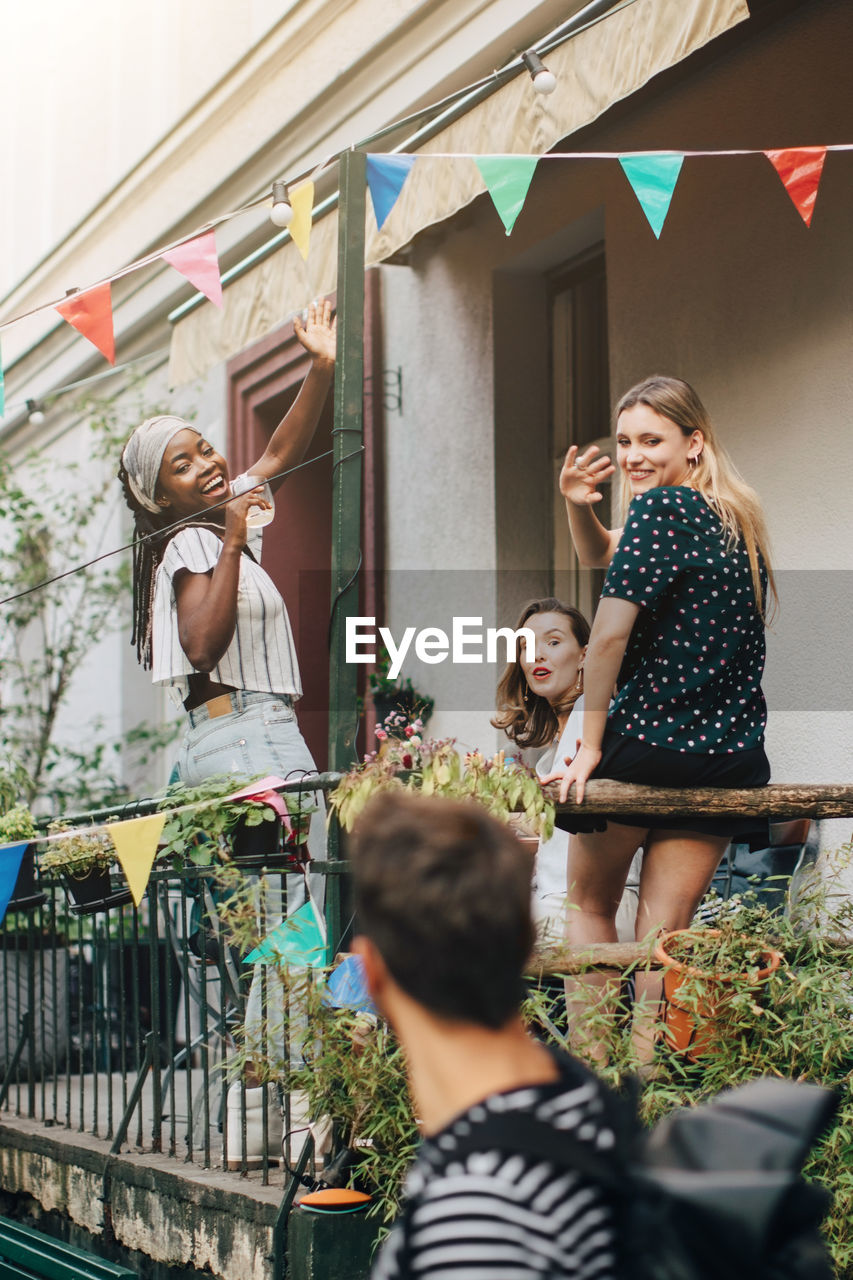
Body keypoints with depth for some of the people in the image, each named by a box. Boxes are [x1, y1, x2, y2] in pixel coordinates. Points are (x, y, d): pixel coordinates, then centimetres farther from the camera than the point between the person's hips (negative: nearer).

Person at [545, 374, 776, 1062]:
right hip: (732, 759, 6)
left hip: (648, 745, -6)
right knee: (665, 931, 5)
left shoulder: (659, 508, -12)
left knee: (590, 903, 13)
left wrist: (588, 747, -11)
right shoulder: (738, 517, 14)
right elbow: (605, 556, 22)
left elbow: (609, 633, -17)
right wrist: (580, 509, 3)